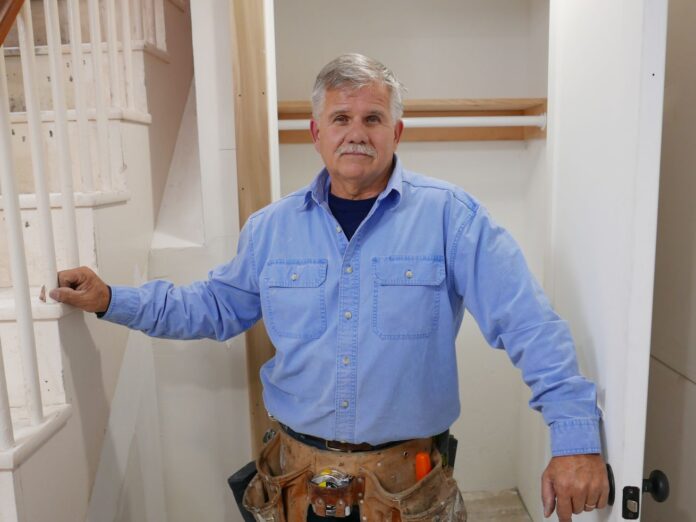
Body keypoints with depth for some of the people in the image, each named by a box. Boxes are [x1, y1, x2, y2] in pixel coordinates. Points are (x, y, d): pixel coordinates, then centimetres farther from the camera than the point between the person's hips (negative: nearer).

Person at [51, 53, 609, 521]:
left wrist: (575, 436, -18)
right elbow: (217, 306, 10)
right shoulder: (271, 227, -1)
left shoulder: (449, 214, -12)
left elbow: (528, 324, -14)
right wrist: (112, 300, 4)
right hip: (297, 472, 3)